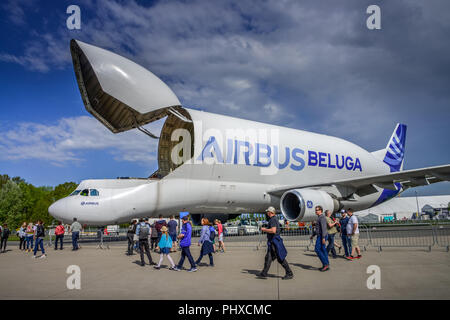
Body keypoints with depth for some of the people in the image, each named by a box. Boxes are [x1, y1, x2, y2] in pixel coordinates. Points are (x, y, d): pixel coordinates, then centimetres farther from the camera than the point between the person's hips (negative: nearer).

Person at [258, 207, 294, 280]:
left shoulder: (273, 219, -16)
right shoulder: (275, 219, 15)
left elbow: (273, 230, -28)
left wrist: (264, 229, -16)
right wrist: (266, 230, 20)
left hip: (274, 241, -10)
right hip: (272, 242, 10)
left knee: (280, 258, -4)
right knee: (268, 258, 11)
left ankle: (289, 274, 4)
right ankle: (264, 273, 16)